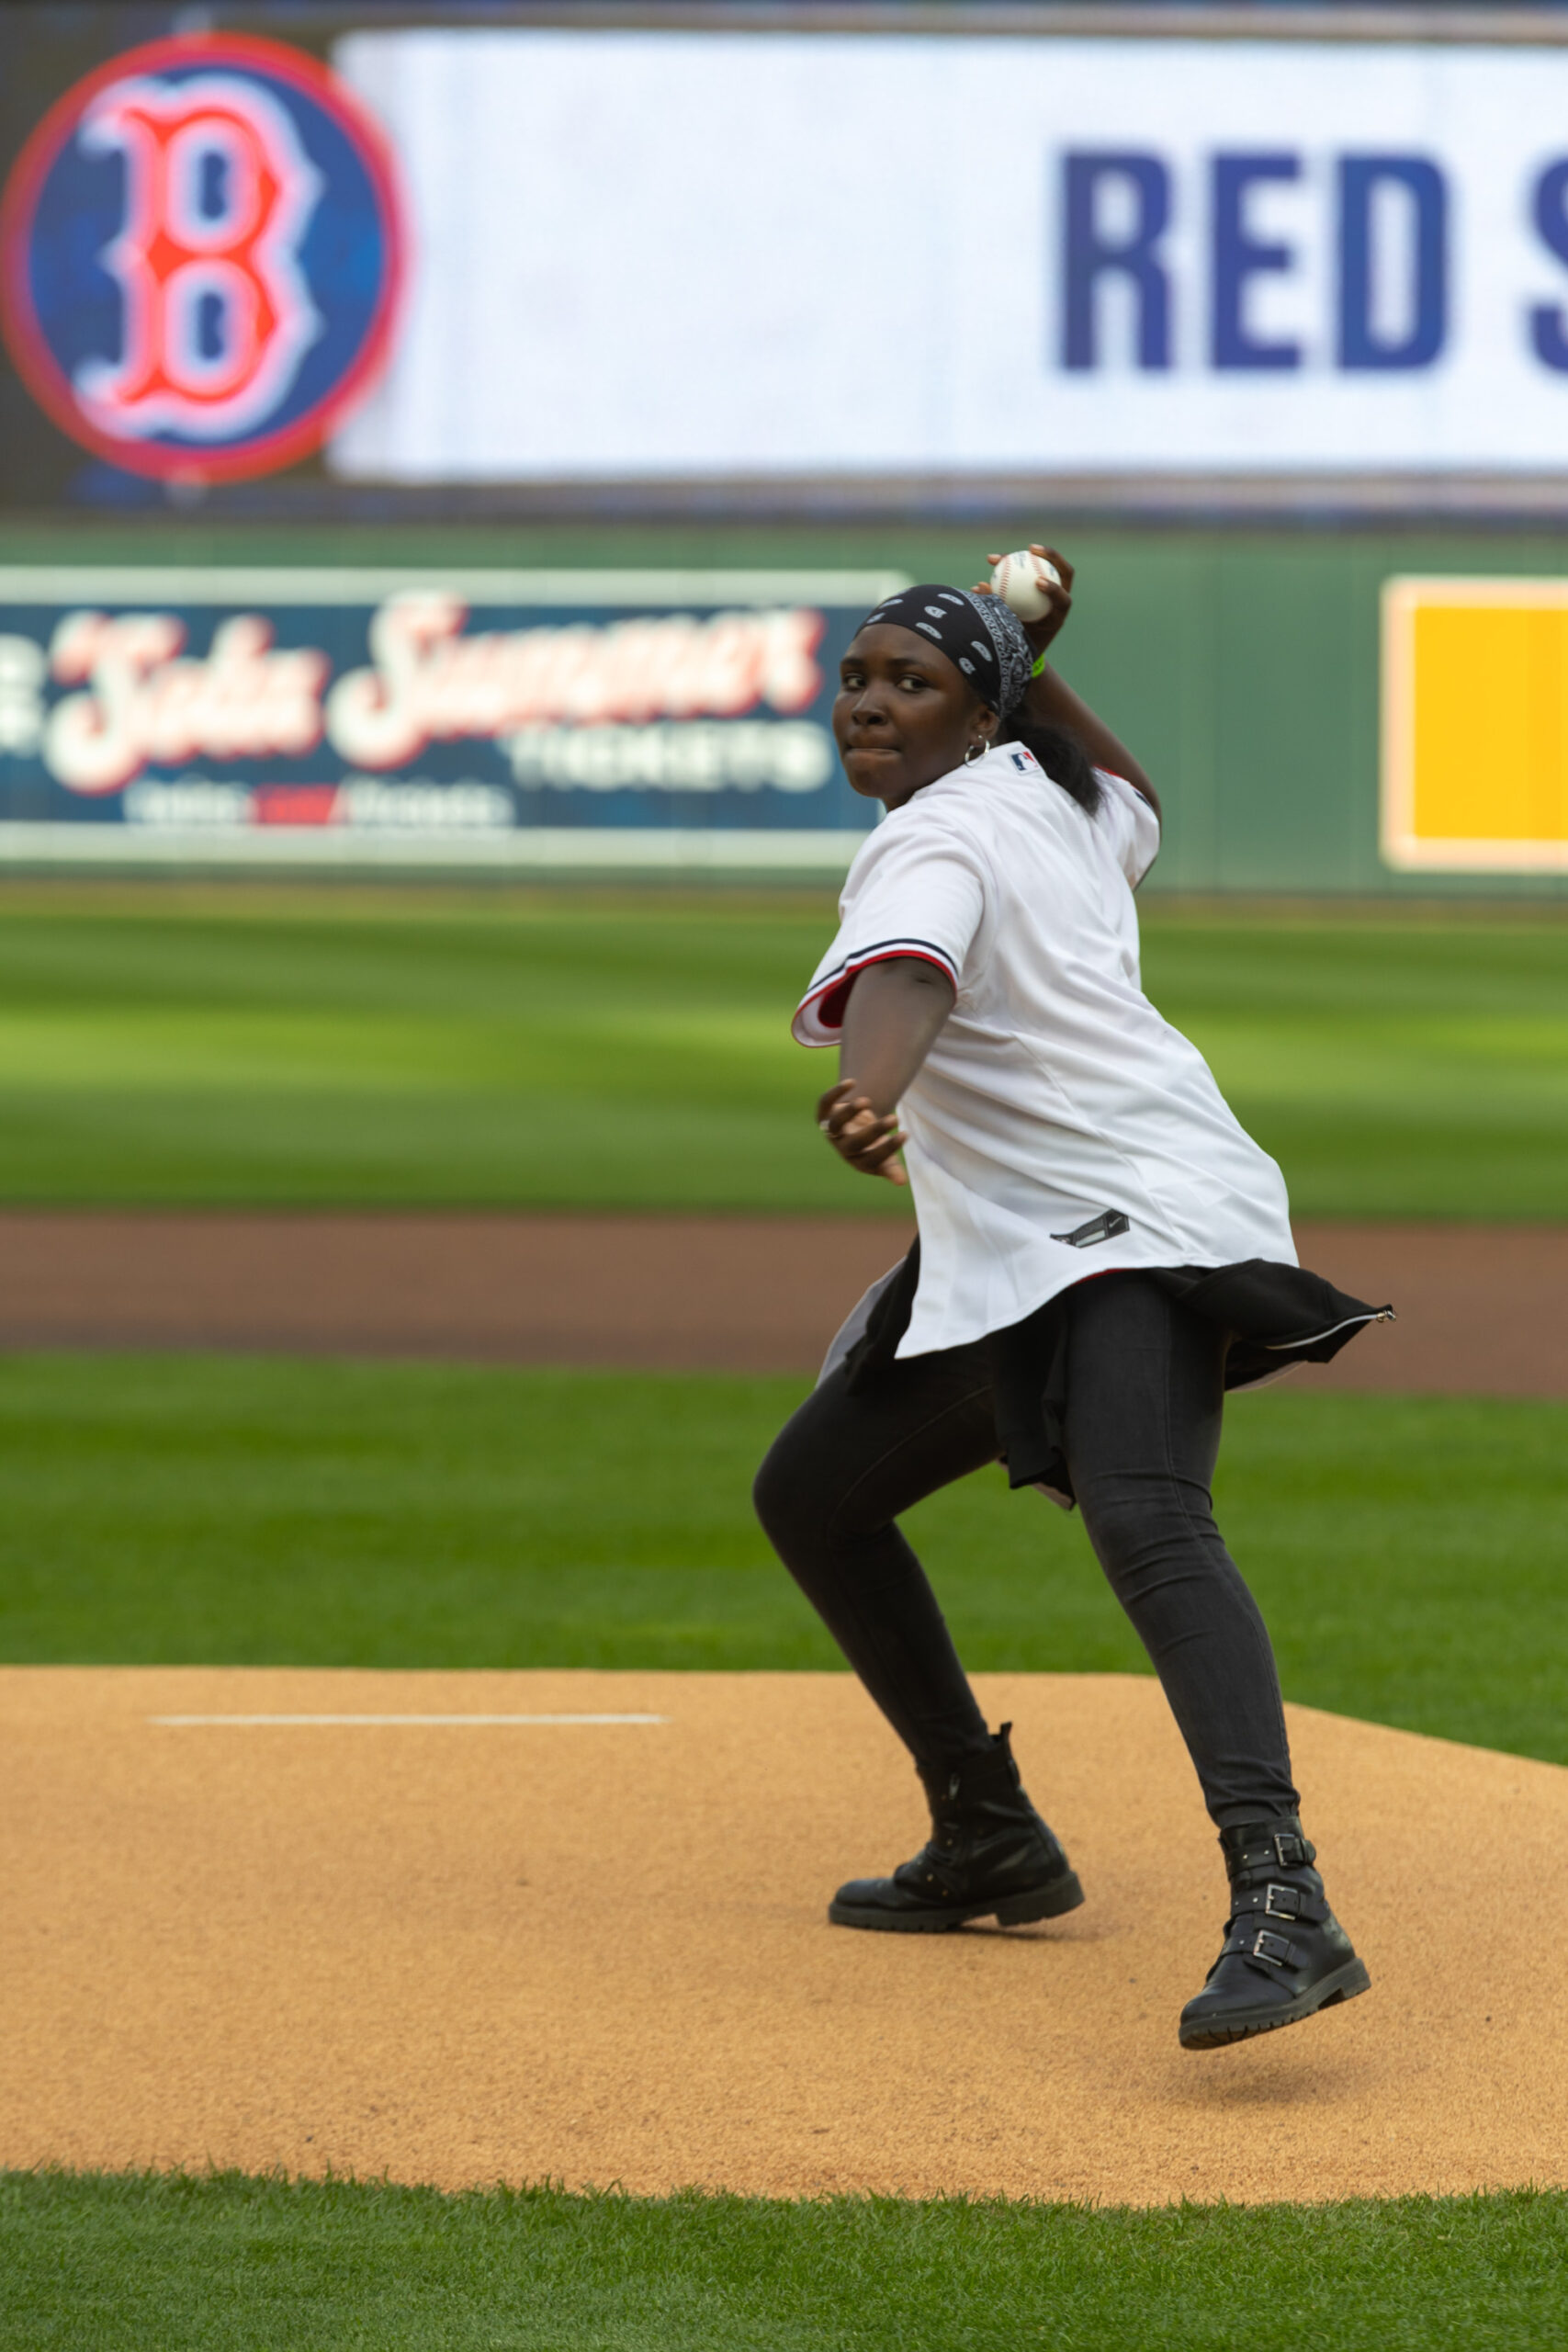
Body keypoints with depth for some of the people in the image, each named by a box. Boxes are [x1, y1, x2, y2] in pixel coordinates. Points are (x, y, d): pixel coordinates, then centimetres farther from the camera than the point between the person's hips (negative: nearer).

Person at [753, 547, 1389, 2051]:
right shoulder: (1048, 797, 14)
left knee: (1147, 1524, -35)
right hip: (1007, 1256, 11)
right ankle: (989, 1843, 28)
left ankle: (1282, 1908, -55)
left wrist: (867, 1103, -58)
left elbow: (902, 976, -38)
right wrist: (1035, 673, 28)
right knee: (810, 1492, 19)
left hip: (1136, 1227, -11)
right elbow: (1133, 805, 40)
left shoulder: (942, 840, -14)